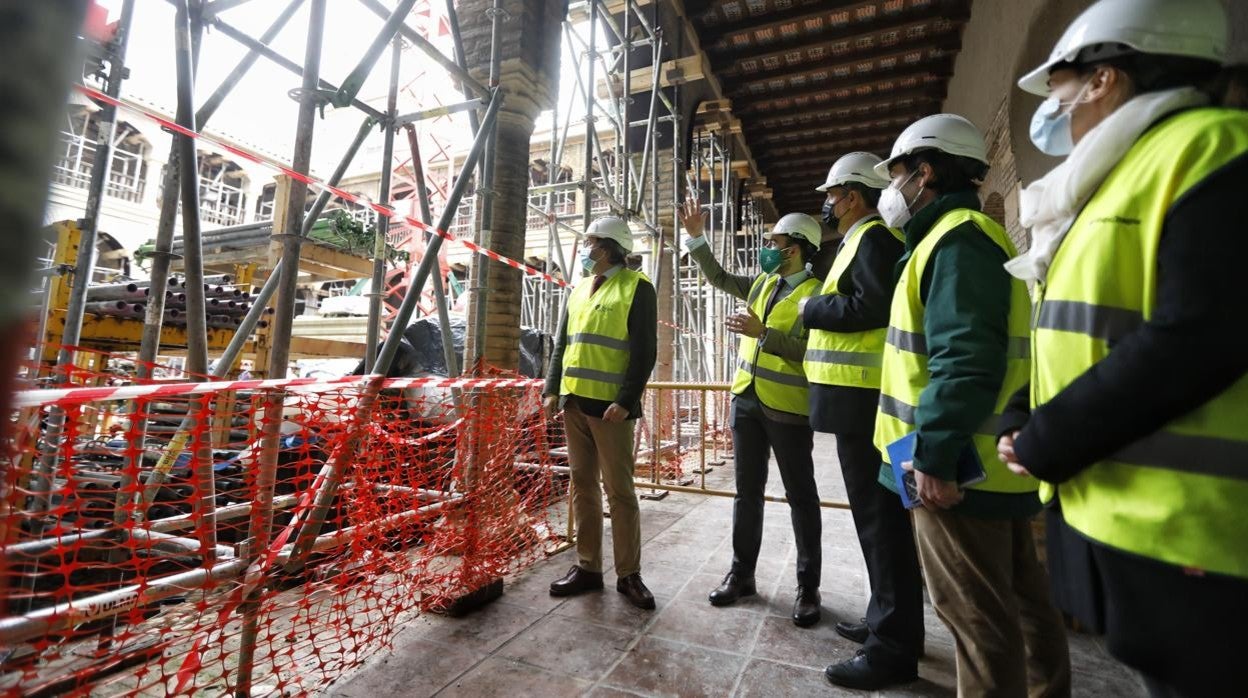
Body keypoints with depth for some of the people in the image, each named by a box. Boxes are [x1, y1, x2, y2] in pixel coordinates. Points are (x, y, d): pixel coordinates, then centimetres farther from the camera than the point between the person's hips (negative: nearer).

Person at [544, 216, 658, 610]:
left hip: (610, 405, -6)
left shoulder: (636, 288, -3)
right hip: (574, 401, 7)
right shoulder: (580, 290, 18)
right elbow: (562, 344, 19)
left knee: (619, 490, 0)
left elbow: (644, 351, -10)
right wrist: (553, 389, 9)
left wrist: (625, 400, -18)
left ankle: (629, 575, 14)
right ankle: (587, 567, 23)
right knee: (582, 485, 11)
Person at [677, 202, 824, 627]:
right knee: (747, 492, 13)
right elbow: (720, 278, 19)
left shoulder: (815, 295, -11)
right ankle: (741, 573, 26)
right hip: (746, 401, 7)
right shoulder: (762, 282, 10)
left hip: (788, 409, -6)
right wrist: (696, 237, 13)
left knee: (801, 497, 7)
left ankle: (808, 587, 21)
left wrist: (762, 332, -27)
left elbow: (809, 352, -20)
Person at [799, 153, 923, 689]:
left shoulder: (875, 237, -8)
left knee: (880, 516, -4)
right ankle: (887, 620, 29)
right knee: (877, 513, 15)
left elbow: (873, 307, -21)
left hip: (864, 399, -11)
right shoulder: (863, 239, 23)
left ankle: (893, 646, 7)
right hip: (859, 398, 11)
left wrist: (812, 308, -10)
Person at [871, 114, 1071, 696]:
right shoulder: (962, 236, 18)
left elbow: (966, 359, -25)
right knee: (1019, 599, 21)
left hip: (957, 469, -11)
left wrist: (936, 453, -24)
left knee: (977, 614, 2)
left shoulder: (956, 239, -14)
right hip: (989, 462, 11)